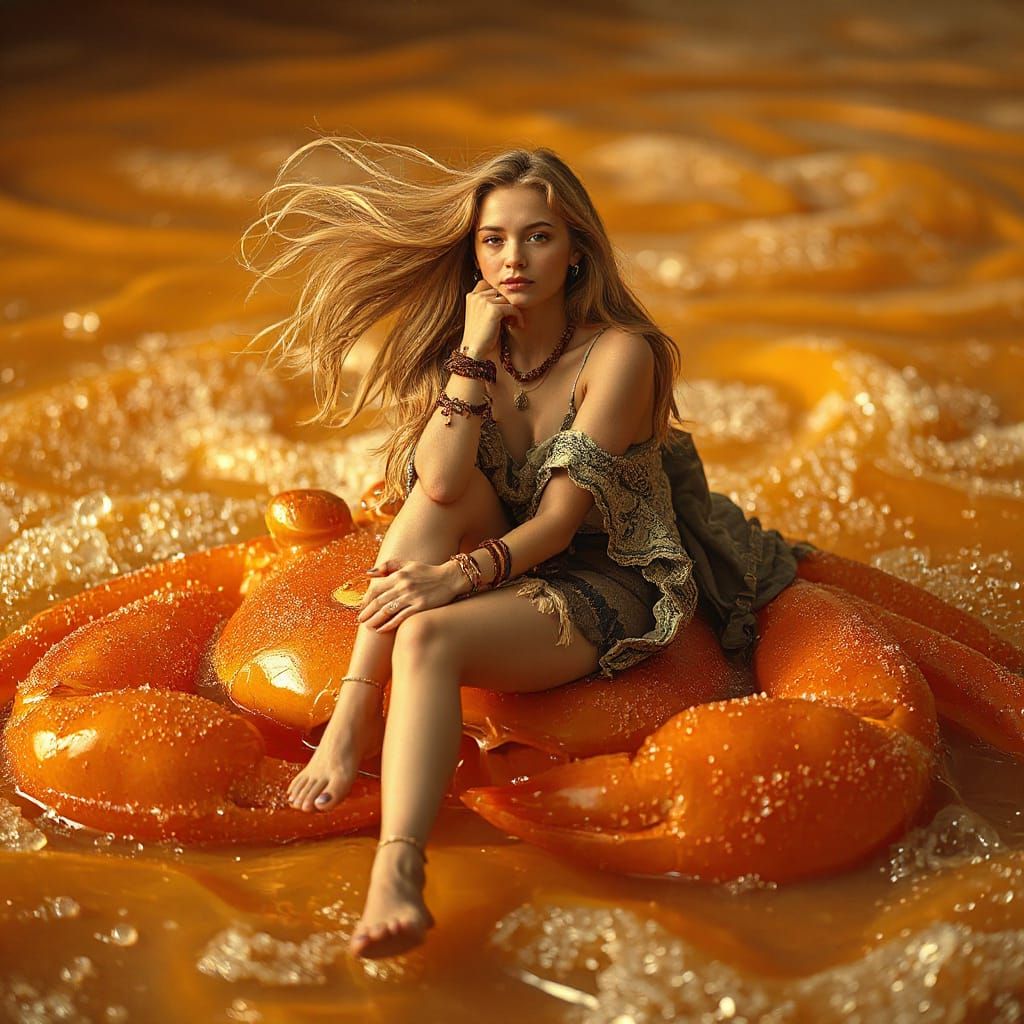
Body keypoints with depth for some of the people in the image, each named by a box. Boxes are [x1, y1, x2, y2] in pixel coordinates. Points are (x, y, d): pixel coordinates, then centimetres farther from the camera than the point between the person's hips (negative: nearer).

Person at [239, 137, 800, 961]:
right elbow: (442, 486, -19)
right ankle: (353, 715, -29)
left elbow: (561, 518, -19)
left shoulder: (619, 352, -12)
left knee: (427, 636, -33)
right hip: (501, 570, 5)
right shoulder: (463, 345, 2)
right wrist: (477, 347, -17)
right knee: (443, 477, -25)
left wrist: (458, 576, -32)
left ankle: (398, 876, -51)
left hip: (603, 591, -5)